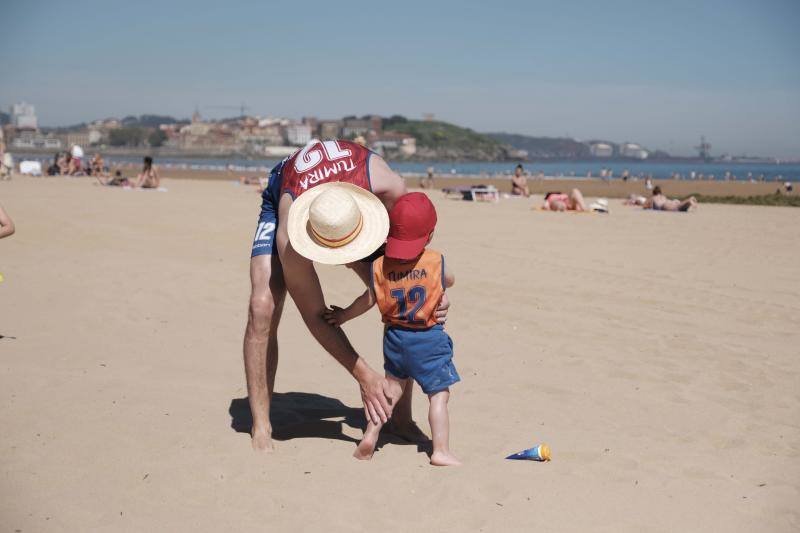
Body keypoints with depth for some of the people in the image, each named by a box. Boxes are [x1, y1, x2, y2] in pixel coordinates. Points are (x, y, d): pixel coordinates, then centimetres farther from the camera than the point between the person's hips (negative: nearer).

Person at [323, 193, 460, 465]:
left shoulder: (379, 265, -7)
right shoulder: (436, 262, -9)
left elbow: (368, 301, 1)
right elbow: (450, 281, 11)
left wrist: (344, 315, 18)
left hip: (394, 336, 3)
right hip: (429, 340, -3)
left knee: (392, 387, 19)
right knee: (439, 394, 2)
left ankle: (370, 436, 14)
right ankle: (441, 451, -2)